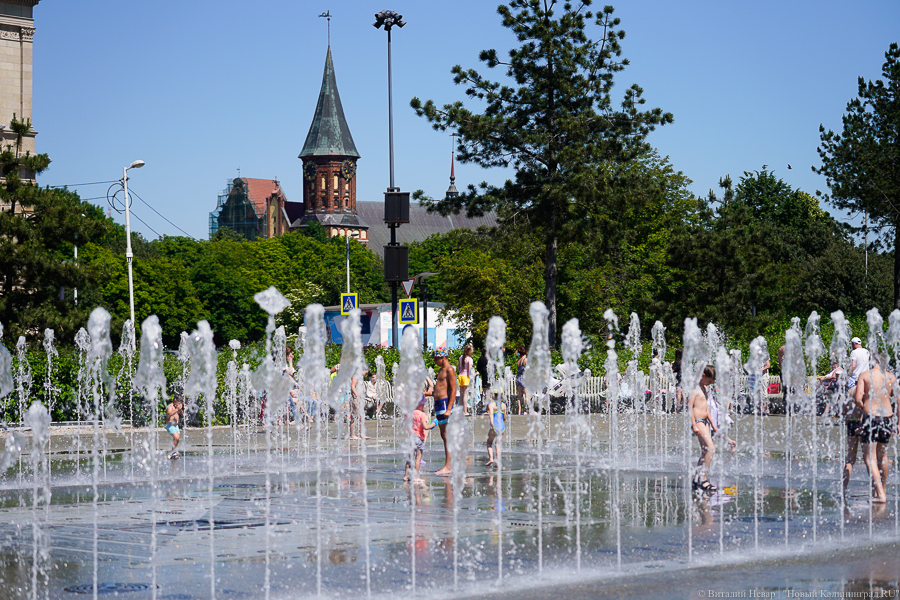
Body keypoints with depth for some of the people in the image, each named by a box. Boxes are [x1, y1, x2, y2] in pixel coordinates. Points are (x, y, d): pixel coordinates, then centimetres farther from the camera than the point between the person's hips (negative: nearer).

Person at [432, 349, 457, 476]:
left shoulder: (449, 370, -9)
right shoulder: (441, 370, 20)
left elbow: (453, 391, -16)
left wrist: (448, 409, -22)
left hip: (445, 402, -10)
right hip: (438, 403, 10)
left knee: (446, 436, -11)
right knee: (444, 436, 9)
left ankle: (448, 466, -14)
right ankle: (447, 466, 11)